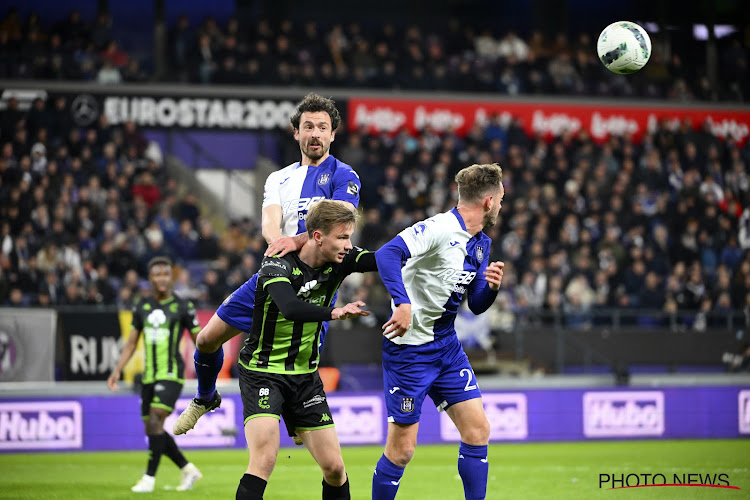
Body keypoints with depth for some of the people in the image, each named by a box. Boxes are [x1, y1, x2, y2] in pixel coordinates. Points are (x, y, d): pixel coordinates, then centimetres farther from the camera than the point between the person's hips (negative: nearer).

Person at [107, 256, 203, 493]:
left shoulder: (183, 307, -2)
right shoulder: (142, 307, 11)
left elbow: (199, 341, 3)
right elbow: (131, 343, 16)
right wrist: (117, 371, 6)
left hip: (171, 374, -6)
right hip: (149, 376, 6)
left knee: (155, 422, -18)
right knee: (151, 428, 6)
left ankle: (149, 478, -14)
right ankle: (188, 469, 20)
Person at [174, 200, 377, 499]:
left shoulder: (339, 261, -6)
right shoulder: (279, 264, -22)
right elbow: (290, 307, -41)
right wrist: (334, 313, -51)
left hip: (305, 375, 5)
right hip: (263, 372, -5)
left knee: (334, 467, 1)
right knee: (265, 459, -25)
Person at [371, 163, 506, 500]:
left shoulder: (481, 244, 10)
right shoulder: (439, 229, -18)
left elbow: (476, 305, 18)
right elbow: (387, 254, -32)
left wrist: (492, 287, -4)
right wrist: (403, 302, -43)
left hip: (447, 346, 8)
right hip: (409, 347, -8)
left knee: (477, 430, 3)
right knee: (402, 448, -4)